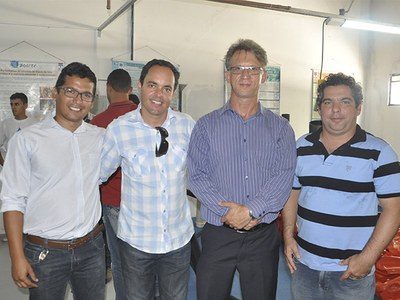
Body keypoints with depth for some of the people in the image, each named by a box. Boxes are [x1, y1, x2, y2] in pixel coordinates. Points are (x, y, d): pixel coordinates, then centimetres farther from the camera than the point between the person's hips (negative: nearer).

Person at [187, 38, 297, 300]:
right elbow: (197, 177, -5)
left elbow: (284, 177, -7)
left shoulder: (280, 128, 5)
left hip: (263, 236, 1)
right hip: (218, 235, 0)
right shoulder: (206, 126, 3)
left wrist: (250, 211, -18)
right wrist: (228, 213, -16)